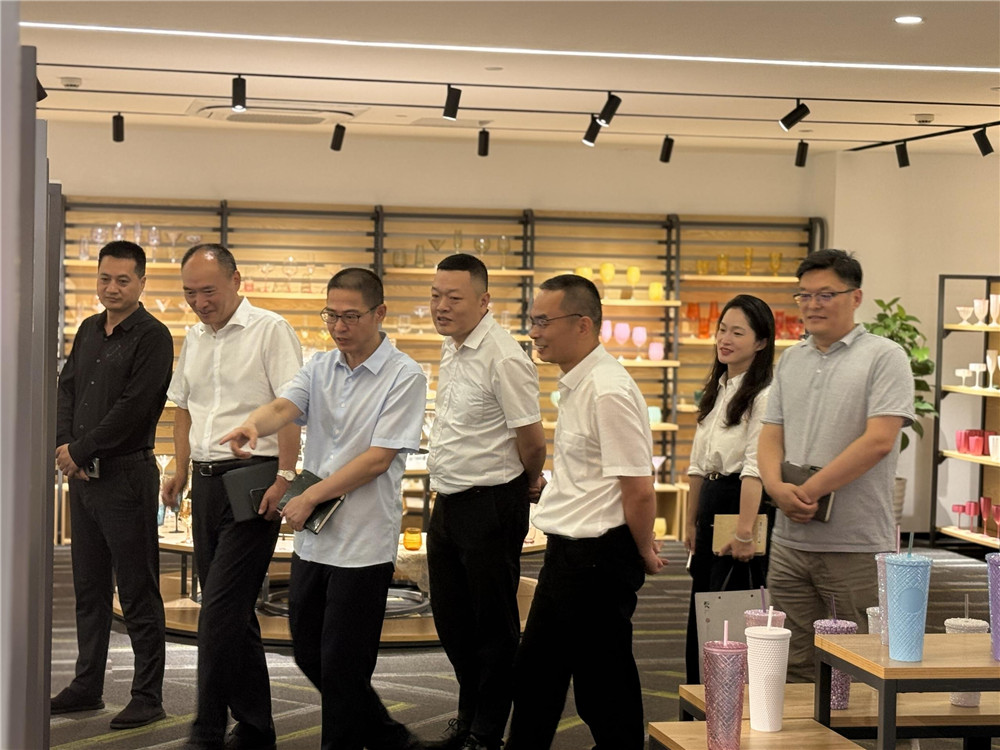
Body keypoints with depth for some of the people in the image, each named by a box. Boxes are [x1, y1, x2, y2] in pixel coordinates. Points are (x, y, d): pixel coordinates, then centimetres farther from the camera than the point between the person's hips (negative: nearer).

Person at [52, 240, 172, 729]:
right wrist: (64, 444, -3)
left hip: (126, 477, -7)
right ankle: (87, 686, 24)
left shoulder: (152, 337, -9)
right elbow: (67, 387, 13)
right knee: (88, 587, 14)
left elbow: (133, 408, -16)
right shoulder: (89, 331, 14)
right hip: (83, 475, 8)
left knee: (138, 592, -2)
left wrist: (81, 451, -12)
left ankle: (148, 697, 4)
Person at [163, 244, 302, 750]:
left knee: (222, 608, -11)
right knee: (233, 610, 12)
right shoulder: (194, 338, 16)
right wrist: (181, 471, 15)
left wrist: (285, 476, -21)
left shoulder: (269, 330, -7)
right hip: (207, 480, 8)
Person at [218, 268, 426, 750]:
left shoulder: (404, 377, -8)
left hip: (363, 542, -7)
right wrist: (253, 424, -33)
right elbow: (284, 407, -9)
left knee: (342, 665, 0)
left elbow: (378, 459, -14)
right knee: (309, 655, 15)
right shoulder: (320, 367, 9)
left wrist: (311, 497, -15)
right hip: (312, 538, 7)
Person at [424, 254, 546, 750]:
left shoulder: (503, 358, -21)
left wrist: (529, 482, 0)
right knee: (451, 620, 18)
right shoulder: (451, 346, 9)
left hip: (490, 505, -9)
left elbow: (530, 438, -17)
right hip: (448, 501, 9)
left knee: (493, 624, 4)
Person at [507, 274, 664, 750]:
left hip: (598, 558, -10)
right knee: (534, 675, 19)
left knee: (605, 691, 1)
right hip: (567, 554, 10)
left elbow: (639, 489, -22)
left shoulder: (608, 391, -21)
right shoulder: (575, 385, 11)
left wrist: (643, 551, -8)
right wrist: (641, 546, 19)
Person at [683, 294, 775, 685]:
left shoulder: (764, 394, -14)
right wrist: (692, 522, 16)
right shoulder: (717, 389, 13)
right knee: (699, 617, 14)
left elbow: (756, 467, -22)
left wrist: (745, 530, -27)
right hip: (710, 505, 9)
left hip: (740, 503, -9)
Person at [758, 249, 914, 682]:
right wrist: (779, 489, -10)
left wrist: (809, 491, -15)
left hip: (857, 547, -6)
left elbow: (878, 440, -15)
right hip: (790, 542, 6)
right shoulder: (790, 360, 15)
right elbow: (770, 438, 12)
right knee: (793, 669, 10)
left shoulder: (885, 357, -4)